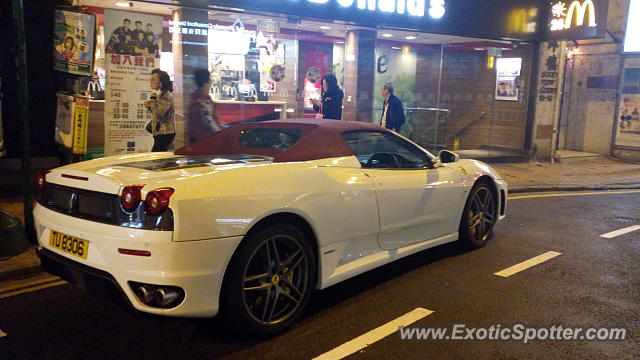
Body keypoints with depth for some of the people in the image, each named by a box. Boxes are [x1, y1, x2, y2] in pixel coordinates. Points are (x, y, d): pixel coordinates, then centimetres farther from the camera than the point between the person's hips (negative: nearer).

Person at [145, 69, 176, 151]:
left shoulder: (167, 96, -14)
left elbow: (158, 113, -25)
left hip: (165, 134, -10)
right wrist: (149, 106, 8)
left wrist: (152, 101, -10)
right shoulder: (160, 95, 15)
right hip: (159, 133, 10)